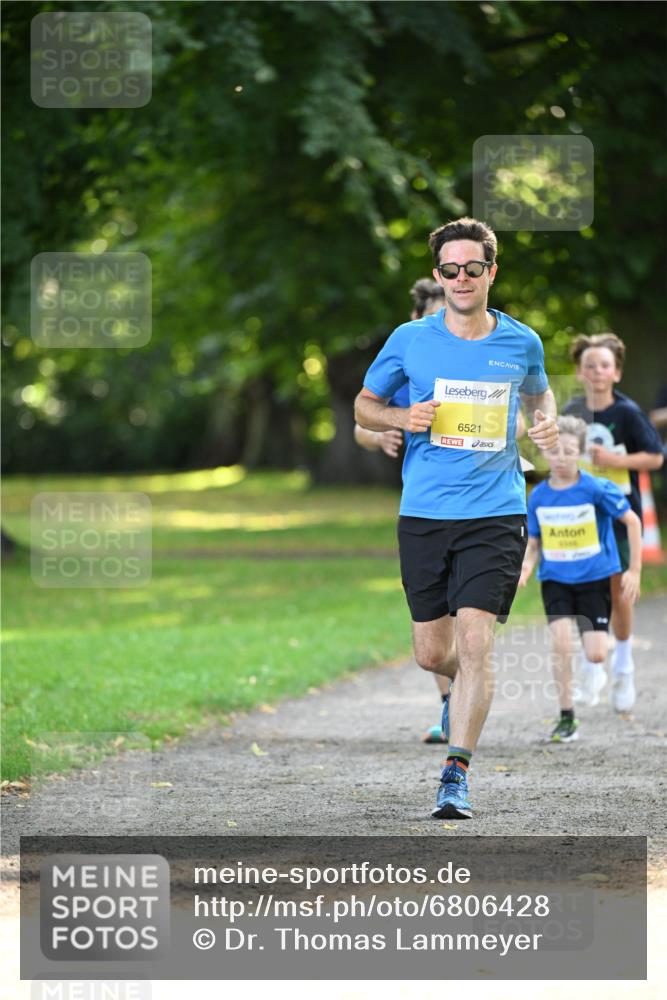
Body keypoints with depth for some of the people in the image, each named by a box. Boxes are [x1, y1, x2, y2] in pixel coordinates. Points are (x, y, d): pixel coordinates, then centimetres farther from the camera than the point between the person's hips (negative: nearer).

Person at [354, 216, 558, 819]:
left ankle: (456, 773, -9)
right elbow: (364, 405, 13)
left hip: (496, 514, -1)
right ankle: (466, 687, 43)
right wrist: (402, 418, -8)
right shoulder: (410, 341, 1)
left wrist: (547, 422, 3)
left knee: (474, 640, -15)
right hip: (424, 515, 1)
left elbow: (538, 393, 25)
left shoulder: (522, 343, 4)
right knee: (433, 653, 6)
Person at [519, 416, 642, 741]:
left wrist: (634, 571, -6)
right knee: (561, 641, -20)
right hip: (555, 580, 2)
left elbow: (632, 522, -5)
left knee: (595, 655, -10)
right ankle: (566, 718, -9)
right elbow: (534, 544, 8)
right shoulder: (538, 496, -2)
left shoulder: (596, 489, -13)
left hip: (594, 579, -2)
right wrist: (525, 568, -12)